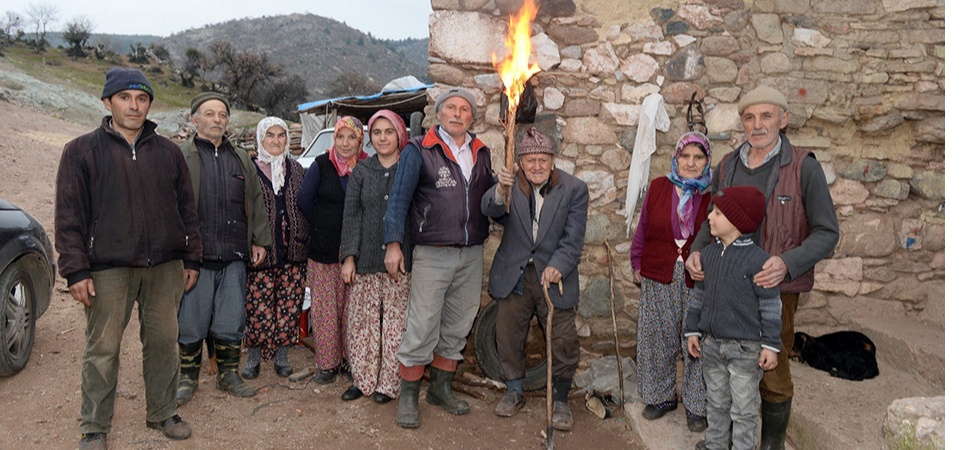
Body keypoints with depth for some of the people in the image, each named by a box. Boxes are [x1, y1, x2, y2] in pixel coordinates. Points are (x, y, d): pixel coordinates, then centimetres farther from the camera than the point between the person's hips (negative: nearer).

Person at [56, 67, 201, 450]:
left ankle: (162, 413, 26)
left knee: (163, 341, 10)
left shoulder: (167, 151, 10)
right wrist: (76, 270, -8)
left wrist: (191, 259, 9)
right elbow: (69, 215, -2)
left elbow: (187, 208, 12)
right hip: (108, 268, -3)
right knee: (102, 348, 4)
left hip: (165, 266, 3)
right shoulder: (82, 151, 1)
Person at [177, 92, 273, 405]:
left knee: (231, 323, 10)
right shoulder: (180, 156, 1)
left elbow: (256, 201, 18)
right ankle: (188, 378, 23)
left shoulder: (241, 159, 15)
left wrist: (260, 240, 12)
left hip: (234, 256, 4)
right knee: (191, 323, 6)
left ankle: (229, 375, 25)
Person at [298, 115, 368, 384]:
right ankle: (328, 364, 15)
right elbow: (304, 201, 8)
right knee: (325, 308, 3)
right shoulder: (321, 165, 1)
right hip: (324, 250, 0)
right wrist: (323, 226, 12)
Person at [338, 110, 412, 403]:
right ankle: (362, 379, 18)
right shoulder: (361, 172, 10)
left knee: (395, 322, 0)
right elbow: (351, 215, 7)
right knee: (362, 321, 5)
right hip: (366, 259, 3)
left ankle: (388, 383, 12)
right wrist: (349, 256, -1)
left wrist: (400, 250, -5)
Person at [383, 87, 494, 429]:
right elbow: (399, 198, -5)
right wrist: (393, 244, -11)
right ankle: (408, 396, 12)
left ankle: (440, 388, 29)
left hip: (472, 255, 5)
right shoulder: (418, 151, -3)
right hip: (432, 255, -5)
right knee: (421, 328, -3)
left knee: (457, 328, 13)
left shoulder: (481, 153, 12)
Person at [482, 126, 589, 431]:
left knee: (563, 341, 2)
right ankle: (515, 391, 34)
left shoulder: (574, 189, -5)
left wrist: (557, 267, -22)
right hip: (514, 275, 2)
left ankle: (560, 400, 23)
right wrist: (500, 191, -41)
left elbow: (573, 238, -9)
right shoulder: (512, 184, -2)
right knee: (508, 335, 12)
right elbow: (490, 211, -21)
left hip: (554, 274, -1)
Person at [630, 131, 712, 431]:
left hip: (700, 283, -2)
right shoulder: (658, 187, 3)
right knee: (657, 339, 13)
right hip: (658, 281, 3)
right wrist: (637, 265, 9)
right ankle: (662, 396, 32)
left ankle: (696, 405, 24)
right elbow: (643, 229, 10)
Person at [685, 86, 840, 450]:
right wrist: (696, 252, -9)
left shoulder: (804, 168, -12)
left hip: (775, 289, -4)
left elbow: (827, 233, -11)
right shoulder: (727, 166, 2)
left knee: (772, 370, 8)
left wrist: (787, 264, -29)